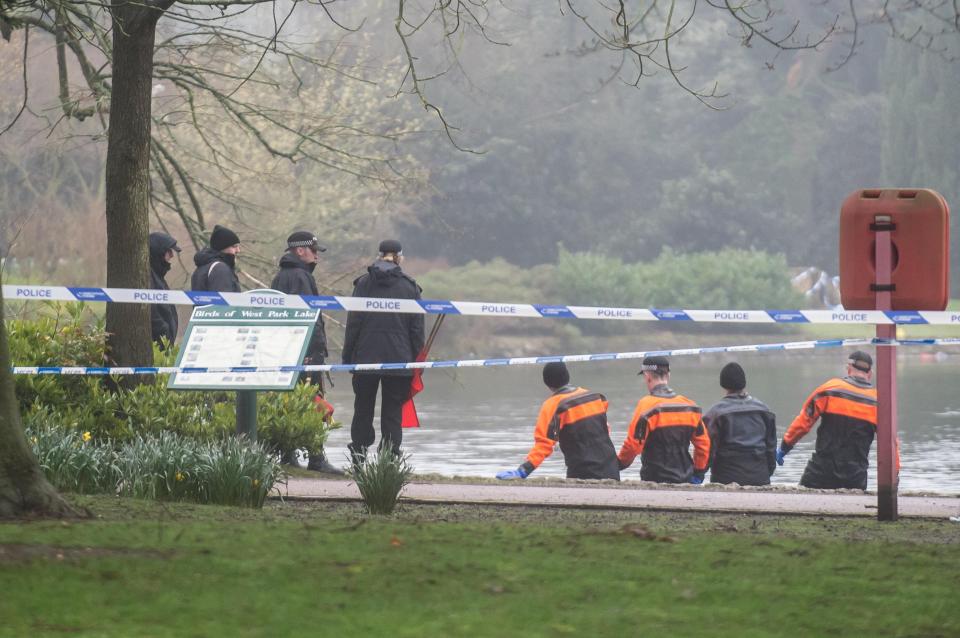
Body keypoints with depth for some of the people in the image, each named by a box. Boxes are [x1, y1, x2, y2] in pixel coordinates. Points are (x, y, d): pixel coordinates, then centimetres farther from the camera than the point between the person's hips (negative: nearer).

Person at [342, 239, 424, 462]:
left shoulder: (363, 283, 0)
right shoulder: (410, 286, 1)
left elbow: (353, 323, 0)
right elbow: (417, 327, 2)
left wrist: (347, 356, 5)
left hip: (366, 358, 0)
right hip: (399, 360, 0)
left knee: (363, 409, 11)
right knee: (392, 411, 3)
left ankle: (359, 453, 8)